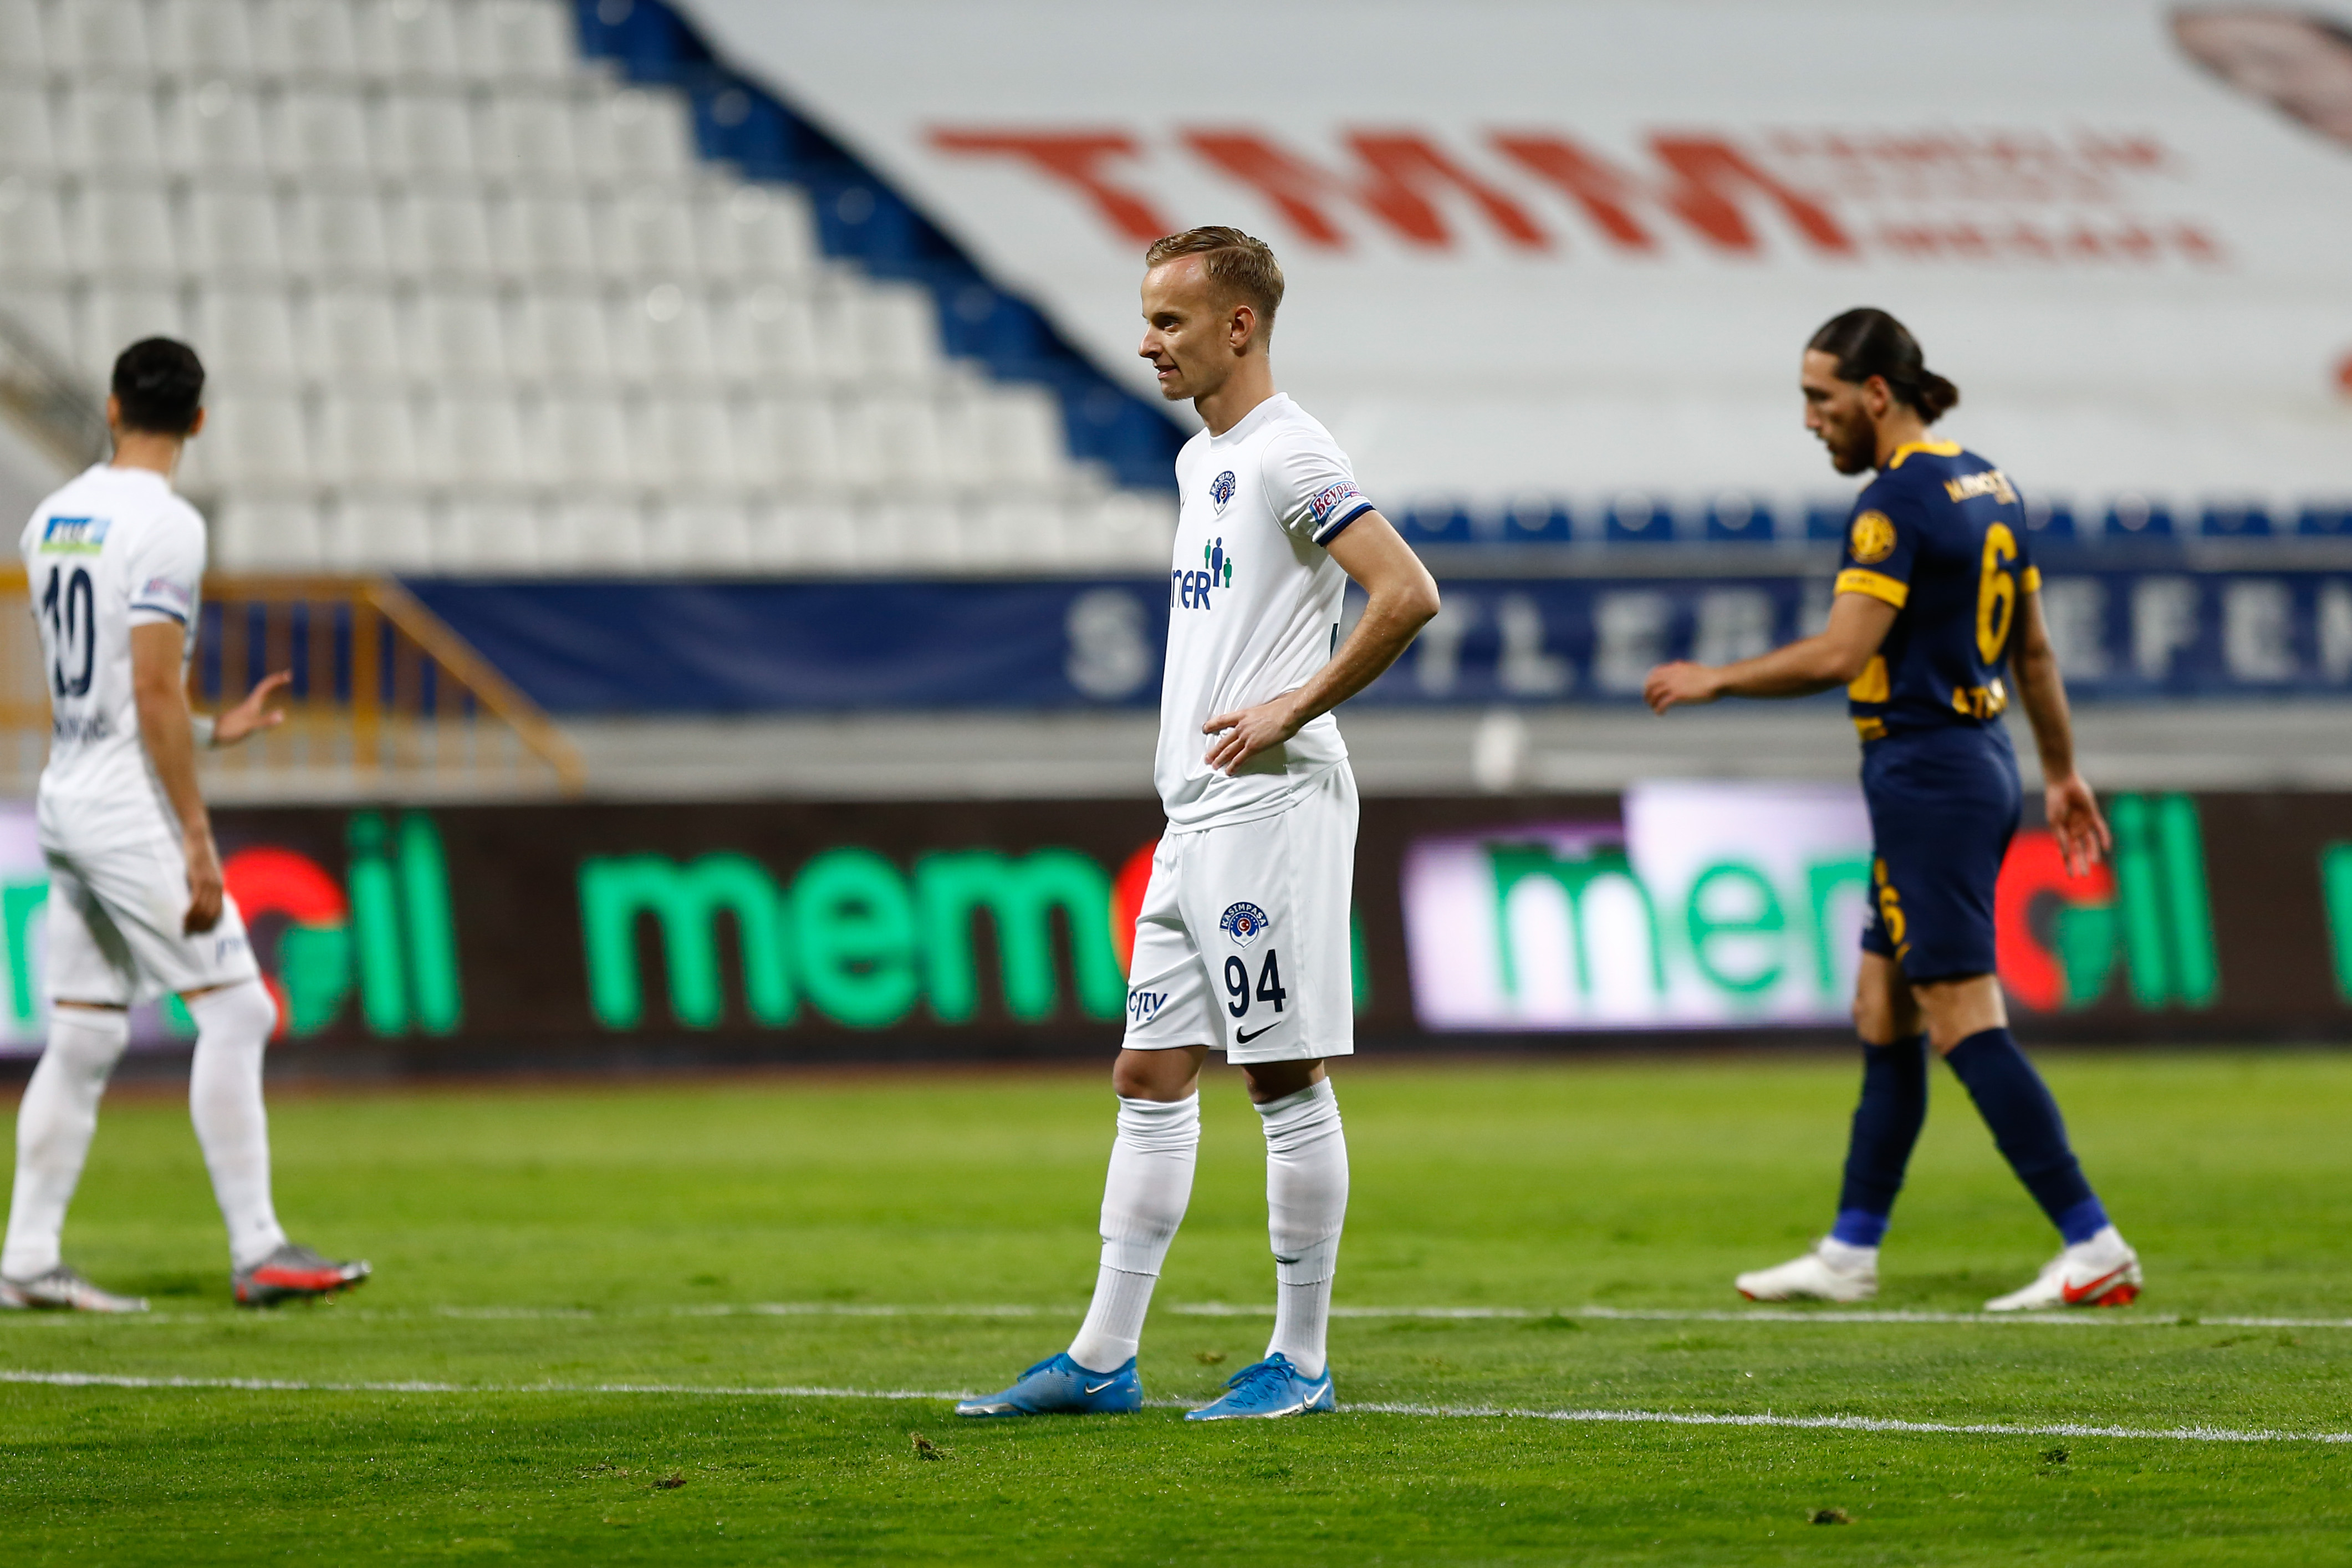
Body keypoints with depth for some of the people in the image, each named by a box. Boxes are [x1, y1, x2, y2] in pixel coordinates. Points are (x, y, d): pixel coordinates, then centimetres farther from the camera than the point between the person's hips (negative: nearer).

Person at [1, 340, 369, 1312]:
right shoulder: (163, 526, -13)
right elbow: (154, 693, -18)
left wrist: (211, 731, 22)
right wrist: (196, 842, -17)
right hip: (132, 814, -8)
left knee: (83, 1037, 10)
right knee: (235, 1013, -5)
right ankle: (256, 1253, -9)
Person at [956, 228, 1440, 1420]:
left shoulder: (1290, 457, -11)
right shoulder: (1201, 461, 18)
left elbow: (1407, 595, -20)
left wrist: (1292, 710, -17)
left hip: (1273, 805, -10)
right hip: (1195, 816, 10)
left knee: (1287, 1077, -4)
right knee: (1149, 1074, 8)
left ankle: (1301, 1358, 2)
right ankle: (1103, 1356, 10)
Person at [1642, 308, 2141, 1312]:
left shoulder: (1899, 499, -16)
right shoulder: (1986, 486, 13)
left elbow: (1840, 654, -22)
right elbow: (2034, 649, 19)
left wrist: (1713, 682, -11)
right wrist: (2062, 773, 26)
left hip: (1926, 776, -10)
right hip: (1980, 768, 10)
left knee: (1964, 1023, -9)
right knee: (1883, 1016, 14)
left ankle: (2094, 1248, -12)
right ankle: (1849, 1255, 19)